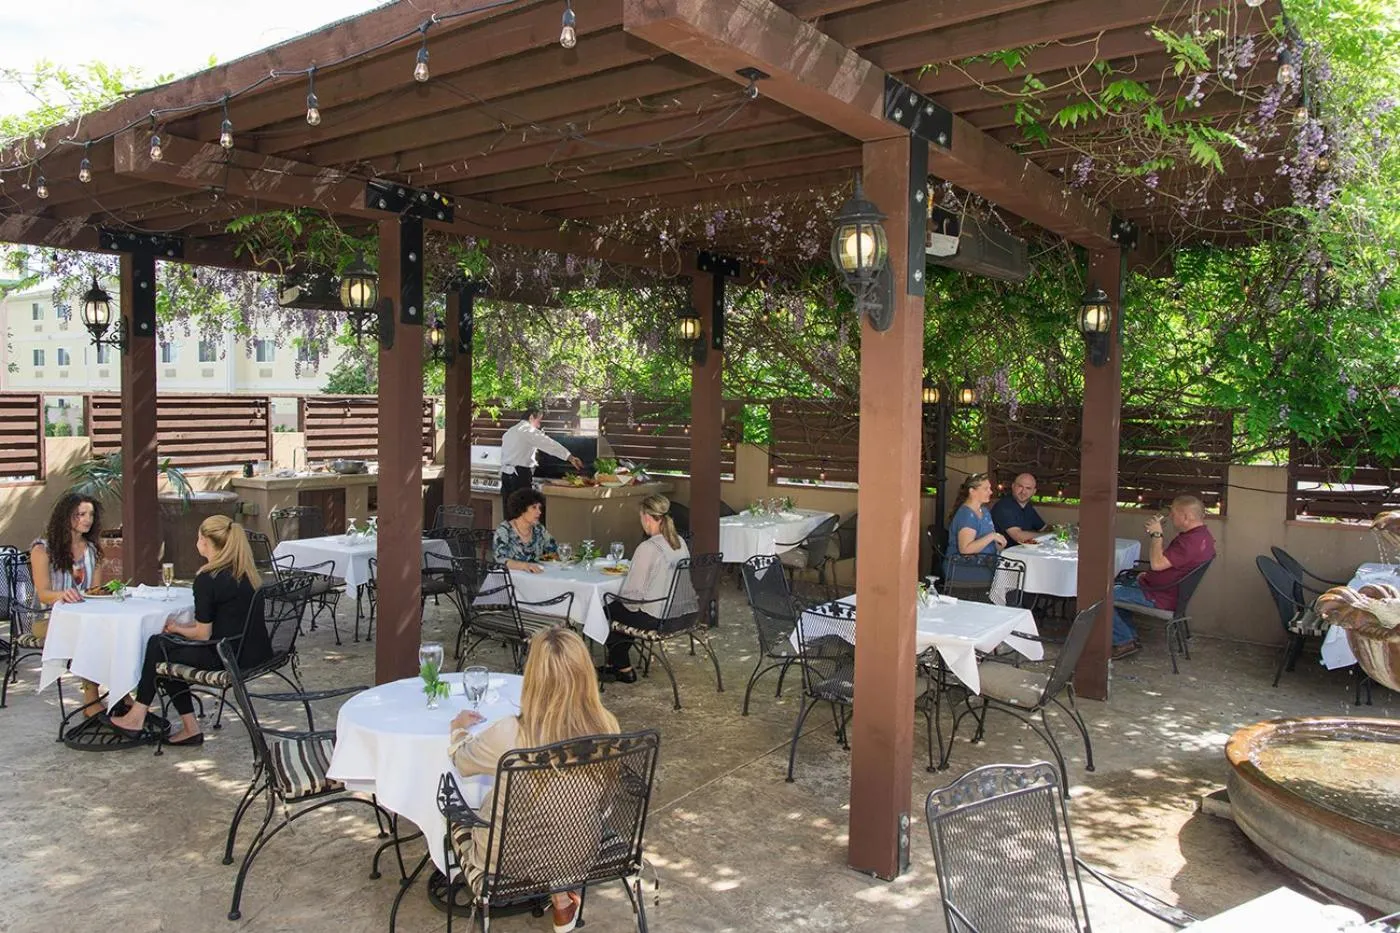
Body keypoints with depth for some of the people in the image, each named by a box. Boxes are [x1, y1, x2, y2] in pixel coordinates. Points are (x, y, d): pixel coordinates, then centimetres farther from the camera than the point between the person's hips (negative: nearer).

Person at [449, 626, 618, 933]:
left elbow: (462, 760, -7)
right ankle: (561, 891, 21)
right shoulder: (607, 726, -21)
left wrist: (459, 728, 16)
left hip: (515, 861, -3)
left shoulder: (510, 734, -31)